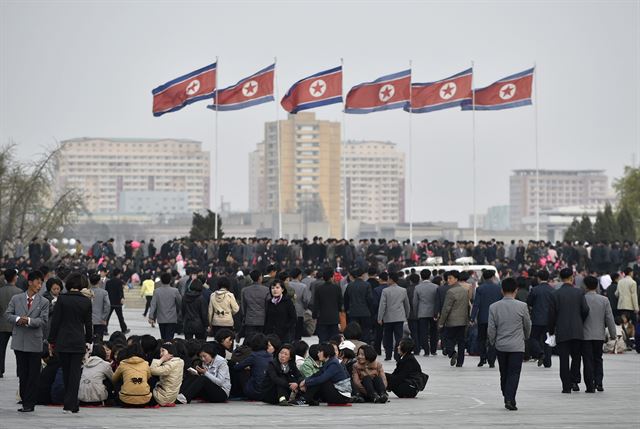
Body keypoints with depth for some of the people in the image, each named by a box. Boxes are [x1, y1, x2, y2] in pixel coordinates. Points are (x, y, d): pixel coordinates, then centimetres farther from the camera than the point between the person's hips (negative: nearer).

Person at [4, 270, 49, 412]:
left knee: (33, 375, 0)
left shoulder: (44, 302, 1)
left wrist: (29, 321, -22)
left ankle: (29, 404, 4)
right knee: (22, 374, 8)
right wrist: (18, 319, -16)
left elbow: (43, 320, -8)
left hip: (34, 343, -2)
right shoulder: (16, 299, 7)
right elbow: (7, 315, 3)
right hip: (19, 341, 2)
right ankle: (24, 400, 16)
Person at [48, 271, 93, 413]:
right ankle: (71, 404, -3)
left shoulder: (62, 299, -6)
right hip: (79, 342, 0)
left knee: (66, 373, 12)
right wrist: (88, 341, 15)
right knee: (75, 373, 2)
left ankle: (70, 403, 19)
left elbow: (55, 321, -4)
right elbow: (88, 324, 4)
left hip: (62, 341, 0)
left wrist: (51, 340, 4)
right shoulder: (86, 301, -2)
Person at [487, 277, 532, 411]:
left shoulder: (494, 307, -4)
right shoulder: (522, 306, -8)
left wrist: (492, 342, 15)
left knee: (504, 374, 14)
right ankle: (509, 399, -15)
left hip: (500, 346, 3)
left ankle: (507, 399, 20)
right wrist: (525, 337, 25)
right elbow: (527, 325, 5)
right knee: (514, 374, -2)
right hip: (517, 346, -3)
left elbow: (491, 328, -2)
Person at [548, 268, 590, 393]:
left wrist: (551, 331, 10)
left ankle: (566, 386, 0)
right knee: (576, 357, 16)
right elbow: (585, 310, -4)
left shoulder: (556, 294, -3)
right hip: (577, 331, 1)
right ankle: (574, 381, 6)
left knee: (564, 359, 2)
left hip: (561, 332, -1)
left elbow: (552, 314, -1)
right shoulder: (579, 292, -2)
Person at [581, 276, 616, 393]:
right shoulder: (604, 300, -2)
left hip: (585, 335, -2)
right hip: (599, 335, 2)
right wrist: (612, 334, 7)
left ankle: (590, 386, -4)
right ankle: (599, 383, 3)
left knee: (588, 361, 1)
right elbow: (609, 318, -1)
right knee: (598, 359, 15)